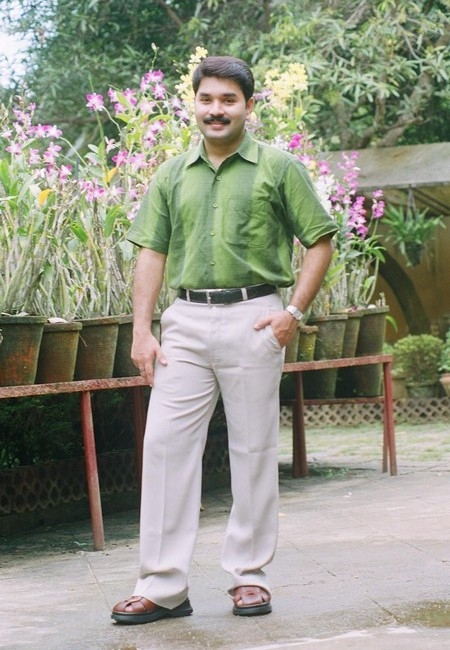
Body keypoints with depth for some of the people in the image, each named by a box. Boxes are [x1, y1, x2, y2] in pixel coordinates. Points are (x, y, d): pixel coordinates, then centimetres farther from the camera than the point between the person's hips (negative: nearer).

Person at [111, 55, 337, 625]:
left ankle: (249, 574, 15)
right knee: (165, 444, -4)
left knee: (253, 450, 3)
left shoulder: (278, 168, 2)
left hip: (252, 316, -3)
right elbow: (151, 252, 10)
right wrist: (141, 330, 1)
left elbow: (320, 240, 3)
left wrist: (295, 311, -6)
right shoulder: (172, 175, 12)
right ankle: (162, 585, -1)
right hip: (186, 320, 3)